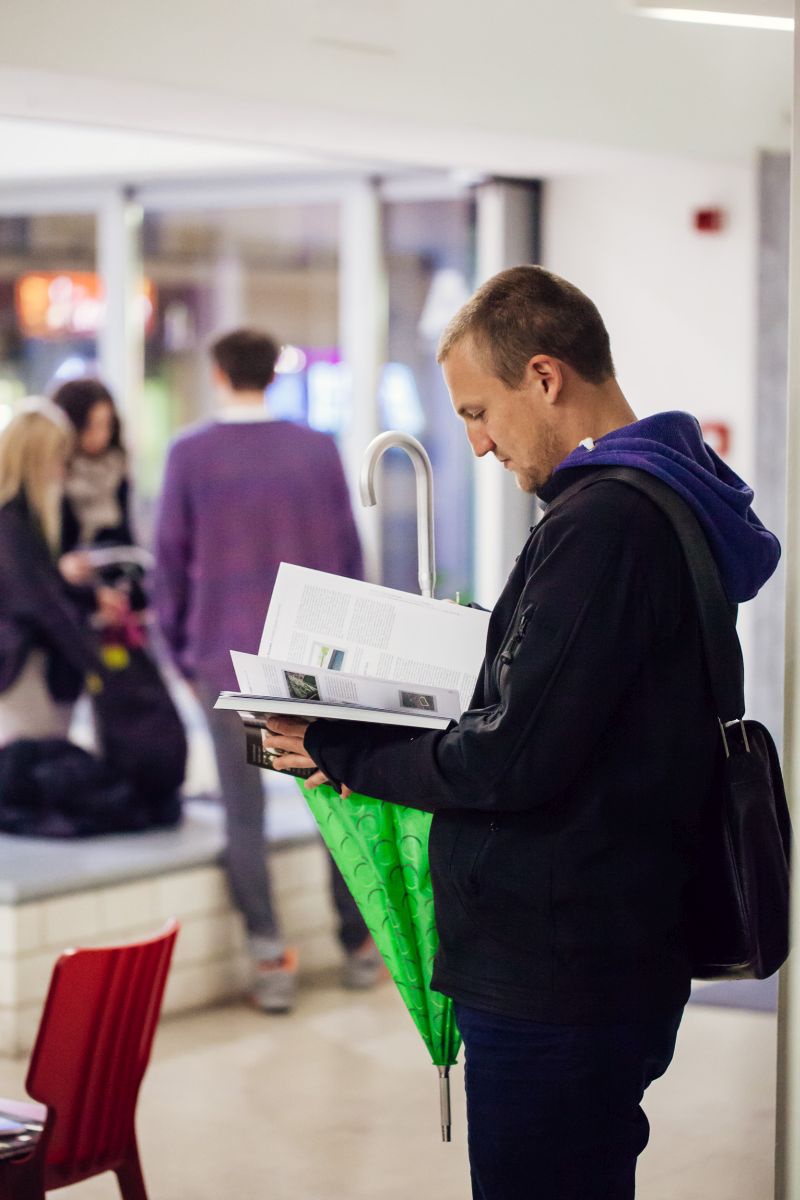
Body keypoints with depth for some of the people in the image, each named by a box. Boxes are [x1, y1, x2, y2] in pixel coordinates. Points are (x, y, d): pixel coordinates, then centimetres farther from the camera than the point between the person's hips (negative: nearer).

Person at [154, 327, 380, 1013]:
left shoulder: (190, 455, -3)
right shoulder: (318, 450, 1)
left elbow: (171, 561, 0)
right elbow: (349, 553, 5)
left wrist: (180, 649, 10)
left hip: (228, 659, -2)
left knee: (245, 814, 4)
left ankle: (271, 960, 1)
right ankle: (359, 947, 18)